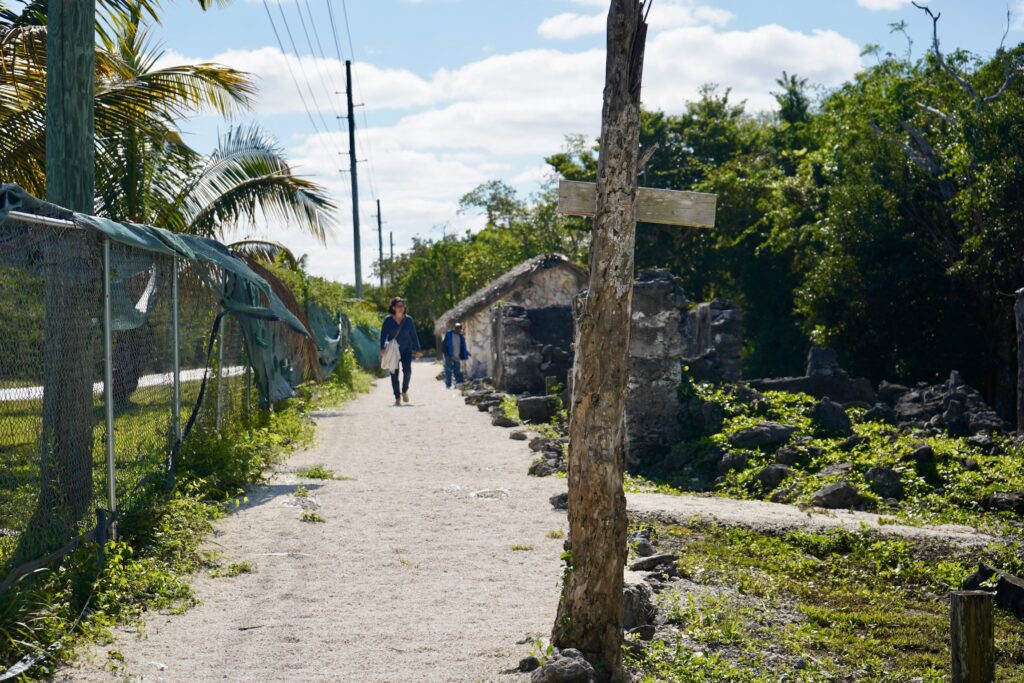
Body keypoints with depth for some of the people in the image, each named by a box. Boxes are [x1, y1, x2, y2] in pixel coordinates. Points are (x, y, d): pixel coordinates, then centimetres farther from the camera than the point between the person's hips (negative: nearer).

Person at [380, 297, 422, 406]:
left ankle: (405, 391, 9)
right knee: (394, 374, 0)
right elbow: (383, 335, -3)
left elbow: (414, 335, 9)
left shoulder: (408, 319, 3)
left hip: (406, 350, 1)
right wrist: (382, 349, -15)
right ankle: (397, 398, 9)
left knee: (407, 370, -16)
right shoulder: (388, 320, -3)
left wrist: (417, 349, 7)